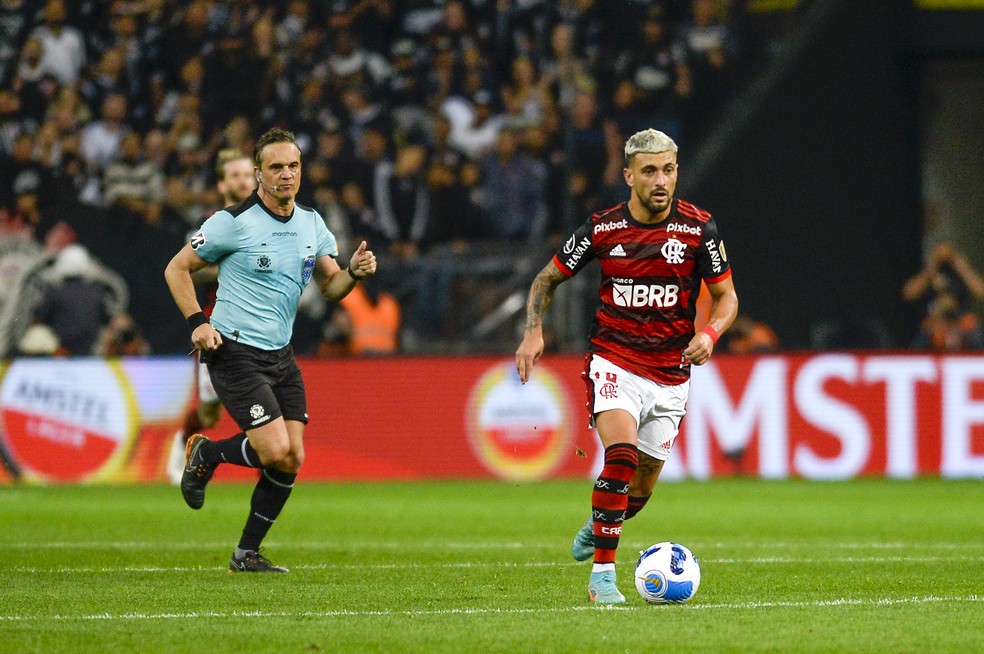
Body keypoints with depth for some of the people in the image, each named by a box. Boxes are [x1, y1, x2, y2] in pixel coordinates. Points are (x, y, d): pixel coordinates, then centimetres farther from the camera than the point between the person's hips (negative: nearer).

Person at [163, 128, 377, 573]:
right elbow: (177, 269, -3)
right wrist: (197, 322, -14)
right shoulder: (233, 222, -11)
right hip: (235, 351, -7)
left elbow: (330, 286, 15)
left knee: (292, 459, 0)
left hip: (281, 354, 7)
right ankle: (205, 454, 12)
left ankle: (247, 554, 13)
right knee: (275, 450, -18)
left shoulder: (311, 223, 8)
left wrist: (354, 273, -7)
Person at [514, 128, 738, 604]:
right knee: (622, 454, -26)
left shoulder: (698, 228, -6)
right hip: (614, 363, -2)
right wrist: (534, 331, -8)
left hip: (670, 374, 2)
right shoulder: (603, 229, -6)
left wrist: (709, 333, -17)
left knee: (641, 487, 10)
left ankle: (596, 526, 45)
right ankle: (602, 574, -20)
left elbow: (726, 296, 3)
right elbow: (548, 278, 8)